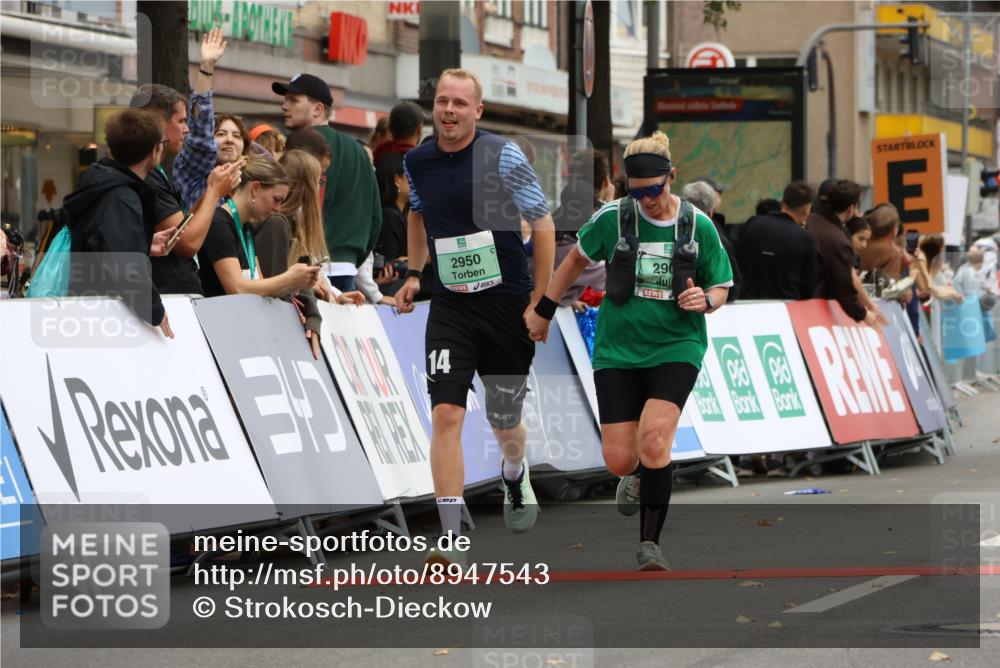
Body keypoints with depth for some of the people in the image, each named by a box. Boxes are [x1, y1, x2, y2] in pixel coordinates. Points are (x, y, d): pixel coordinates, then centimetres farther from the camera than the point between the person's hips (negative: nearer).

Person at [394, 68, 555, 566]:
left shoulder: (503, 156, -12)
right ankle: (451, 540, -16)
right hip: (449, 307, 2)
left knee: (505, 423, 11)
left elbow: (542, 223, -5)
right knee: (446, 414, -15)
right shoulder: (416, 162, 1)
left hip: (508, 304, -2)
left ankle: (515, 479, 49)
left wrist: (541, 301, -7)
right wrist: (414, 272, 16)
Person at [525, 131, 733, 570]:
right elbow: (577, 258, 14)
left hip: (676, 348, -1)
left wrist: (705, 300, -16)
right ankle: (641, 474, 38)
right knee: (619, 460, -3)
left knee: (654, 436, -24)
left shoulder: (698, 226, -4)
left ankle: (649, 543, -12)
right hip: (618, 350, 1)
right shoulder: (612, 218, -5)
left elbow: (721, 288, 8)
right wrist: (543, 310, 19)